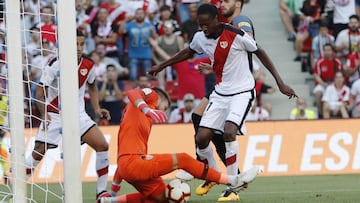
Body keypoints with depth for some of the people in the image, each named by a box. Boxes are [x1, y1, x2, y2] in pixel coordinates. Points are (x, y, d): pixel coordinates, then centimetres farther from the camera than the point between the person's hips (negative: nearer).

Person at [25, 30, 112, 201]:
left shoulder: (88, 66, -3)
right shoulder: (55, 65, -16)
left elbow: (92, 87, 19)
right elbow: (40, 93, -13)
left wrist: (97, 108, 6)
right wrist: (44, 114, -26)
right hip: (54, 115, -3)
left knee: (102, 145, -11)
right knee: (38, 153, -6)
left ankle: (101, 191, -2)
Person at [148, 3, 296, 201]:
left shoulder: (237, 36, -19)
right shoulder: (200, 38, -3)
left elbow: (260, 53, -6)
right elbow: (188, 52, 21)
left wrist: (280, 83, -7)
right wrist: (161, 66, 24)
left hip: (242, 92, -6)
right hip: (220, 93, 6)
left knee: (229, 131, -27)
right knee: (202, 137, -6)